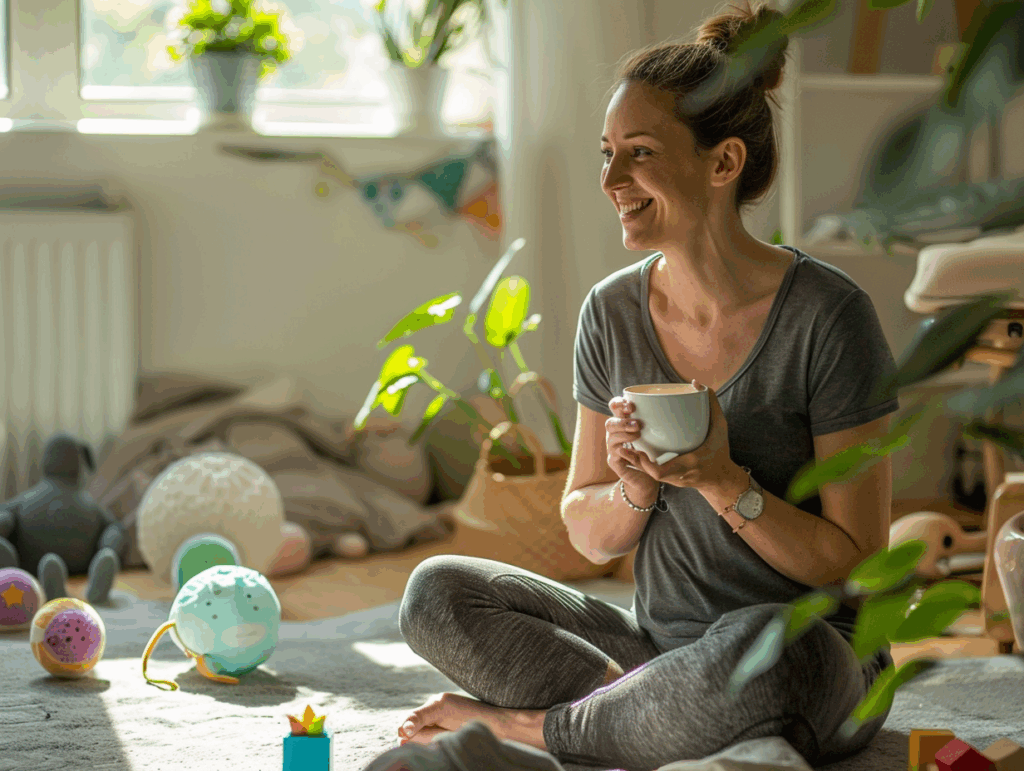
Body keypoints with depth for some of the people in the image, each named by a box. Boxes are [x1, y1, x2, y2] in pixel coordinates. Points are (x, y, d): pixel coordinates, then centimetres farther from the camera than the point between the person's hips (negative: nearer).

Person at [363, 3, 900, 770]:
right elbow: (589, 533, 7)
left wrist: (722, 481, -24)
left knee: (759, 648, -40)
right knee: (437, 592, -11)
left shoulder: (828, 316, -14)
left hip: (814, 667, -4)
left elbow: (856, 562, -11)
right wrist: (634, 490, -15)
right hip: (658, 643, 4)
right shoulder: (612, 311, 1)